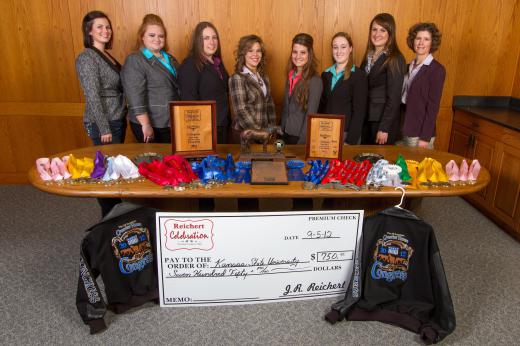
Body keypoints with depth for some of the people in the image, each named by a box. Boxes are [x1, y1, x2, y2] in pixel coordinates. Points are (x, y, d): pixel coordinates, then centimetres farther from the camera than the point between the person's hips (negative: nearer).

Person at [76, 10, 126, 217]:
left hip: (117, 120, 8)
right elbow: (93, 96, -18)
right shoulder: (87, 58, -13)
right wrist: (104, 128, -19)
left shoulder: (106, 55, 12)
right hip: (103, 123, -8)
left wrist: (123, 115, 13)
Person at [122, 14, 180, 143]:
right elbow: (135, 97, -18)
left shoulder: (170, 60, 14)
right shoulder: (135, 61, -9)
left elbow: (179, 88, 23)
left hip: (172, 122, 7)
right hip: (151, 124, -7)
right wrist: (146, 125, -23)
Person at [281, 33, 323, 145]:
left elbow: (310, 114, -17)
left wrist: (302, 141, -18)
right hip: (286, 132, 6)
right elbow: (285, 106, 10)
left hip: (300, 136, -6)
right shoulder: (291, 75, 4)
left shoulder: (315, 80, -15)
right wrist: (282, 129, 8)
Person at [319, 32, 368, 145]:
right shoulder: (326, 74, 9)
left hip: (346, 133, -4)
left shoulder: (359, 75, -6)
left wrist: (350, 141, -17)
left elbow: (359, 111, -11)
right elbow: (321, 106, 11)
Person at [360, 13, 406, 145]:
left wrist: (384, 128, -18)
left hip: (384, 120, -6)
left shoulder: (395, 59, -13)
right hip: (365, 118, 6)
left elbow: (394, 97, -16)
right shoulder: (369, 55, 8)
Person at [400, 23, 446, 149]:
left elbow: (433, 106, -13)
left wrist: (425, 137, -16)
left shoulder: (437, 70, -9)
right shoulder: (410, 67, 9)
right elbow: (404, 99, 12)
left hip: (420, 133, -6)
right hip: (404, 130, 6)